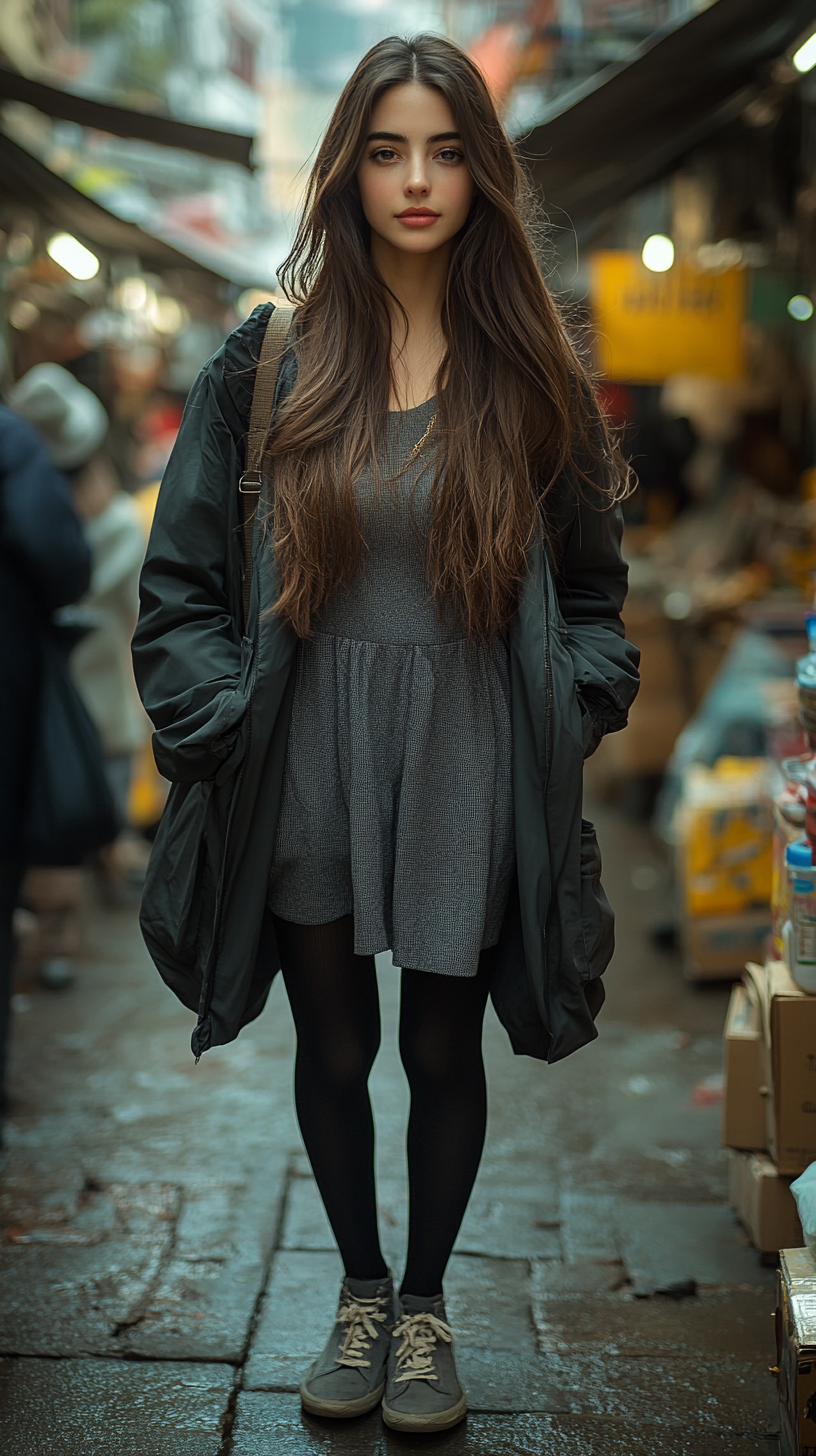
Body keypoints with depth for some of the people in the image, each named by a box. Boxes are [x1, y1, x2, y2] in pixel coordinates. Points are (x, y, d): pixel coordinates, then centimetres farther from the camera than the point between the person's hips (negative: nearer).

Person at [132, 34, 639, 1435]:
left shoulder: (531, 372, 1)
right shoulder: (270, 359, -1)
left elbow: (592, 584, 10)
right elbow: (179, 575, 2)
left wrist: (568, 717, -3)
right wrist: (222, 727, -5)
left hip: (466, 762, 0)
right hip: (311, 756, 0)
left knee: (444, 1048, 9)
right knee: (334, 1045, 13)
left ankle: (427, 1302, 31)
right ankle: (360, 1287, 35)